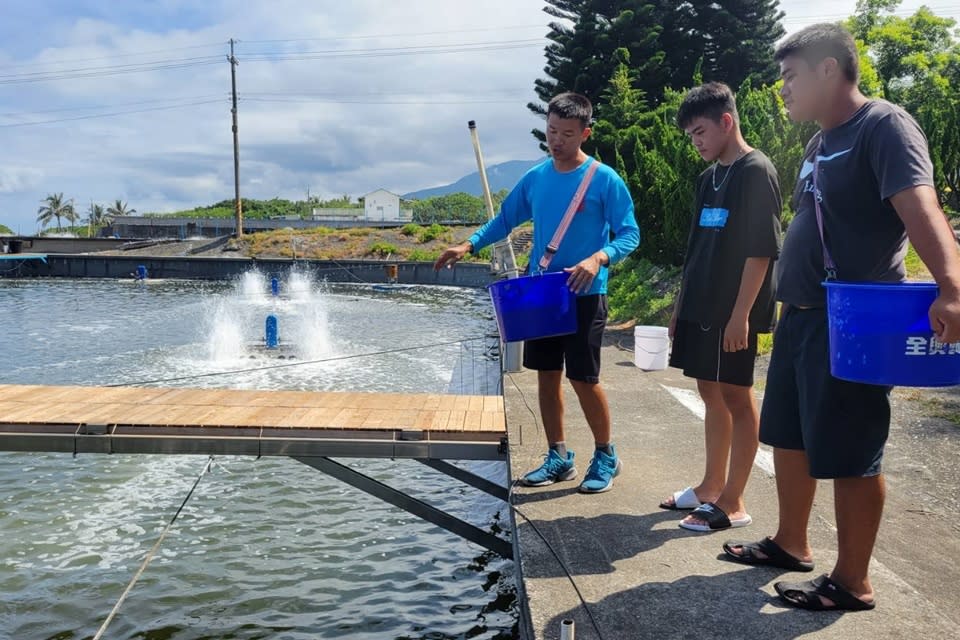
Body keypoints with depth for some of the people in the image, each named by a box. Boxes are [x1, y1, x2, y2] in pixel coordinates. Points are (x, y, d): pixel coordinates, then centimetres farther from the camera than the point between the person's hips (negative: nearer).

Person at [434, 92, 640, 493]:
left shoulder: (604, 180, -9)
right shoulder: (535, 178, 6)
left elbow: (629, 234, -9)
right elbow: (505, 220, 16)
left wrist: (598, 258, -27)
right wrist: (469, 245, 2)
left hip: (584, 295, -5)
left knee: (583, 379, -2)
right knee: (547, 374, 9)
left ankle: (606, 456, 19)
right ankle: (558, 457, 23)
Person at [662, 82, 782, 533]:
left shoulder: (756, 172, -10)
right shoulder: (709, 177, 14)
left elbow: (761, 251, -16)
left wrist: (741, 314, -20)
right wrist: (682, 304, 17)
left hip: (732, 312, -8)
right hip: (701, 308, 9)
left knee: (736, 397, 0)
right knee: (711, 392, 14)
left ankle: (732, 502, 9)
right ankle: (711, 487, 26)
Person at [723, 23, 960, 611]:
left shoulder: (884, 126, -13)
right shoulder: (821, 143, 15)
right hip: (801, 317, 9)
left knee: (848, 455, 0)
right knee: (788, 436, 17)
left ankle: (852, 582, 15)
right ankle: (792, 544, 34)